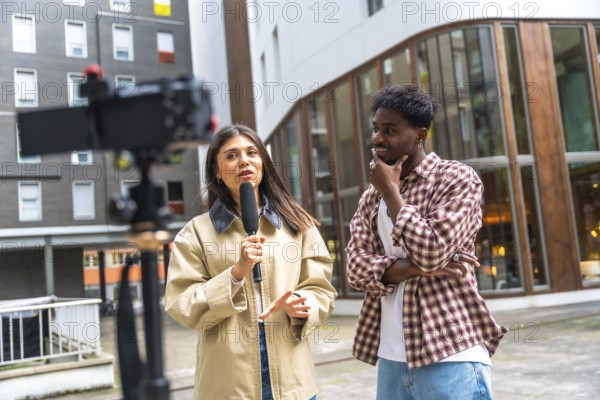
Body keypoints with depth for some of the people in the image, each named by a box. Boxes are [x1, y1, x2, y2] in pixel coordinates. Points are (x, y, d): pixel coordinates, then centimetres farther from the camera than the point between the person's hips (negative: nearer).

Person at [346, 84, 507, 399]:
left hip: (449, 354, -5)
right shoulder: (370, 197, 11)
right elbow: (355, 267, 2)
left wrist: (390, 190, -9)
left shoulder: (457, 178, -6)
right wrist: (411, 267, -14)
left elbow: (431, 252, -19)